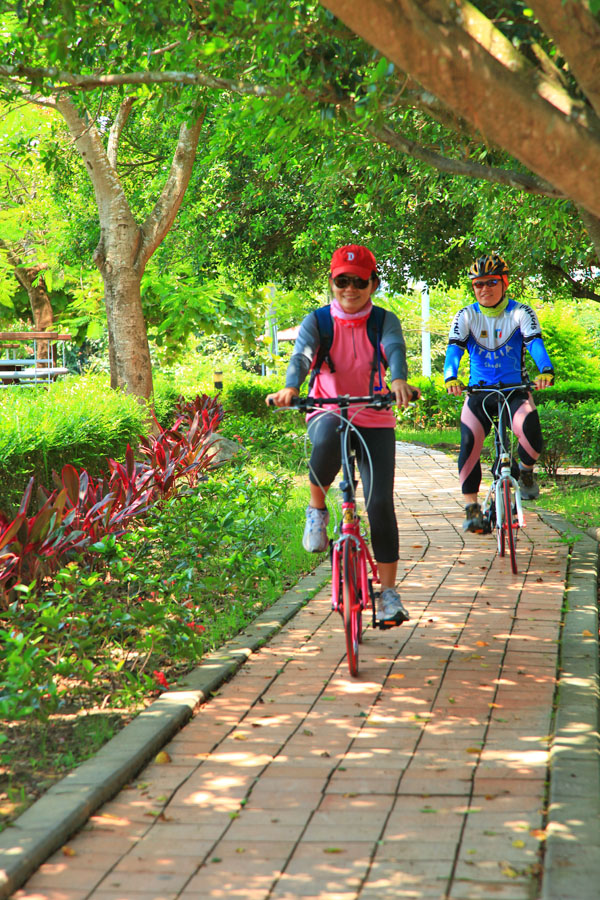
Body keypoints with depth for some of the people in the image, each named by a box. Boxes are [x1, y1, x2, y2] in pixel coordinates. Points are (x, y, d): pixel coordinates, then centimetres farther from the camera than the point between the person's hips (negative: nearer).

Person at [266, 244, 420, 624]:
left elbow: (395, 349, -22)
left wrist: (399, 381, -47)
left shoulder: (384, 321, -1)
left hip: (374, 420, 1)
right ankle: (317, 508, -11)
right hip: (328, 413, -1)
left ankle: (389, 592, 6)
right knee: (328, 440, -40)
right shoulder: (318, 321, -1)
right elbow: (301, 355, -20)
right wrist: (290, 388, -43)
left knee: (381, 503, -8)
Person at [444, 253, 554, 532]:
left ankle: (525, 470, 4)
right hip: (479, 391, 1)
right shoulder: (466, 316, -1)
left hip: (516, 389, -1)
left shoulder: (521, 313, -3)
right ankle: (472, 508, -8)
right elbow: (454, 347, -16)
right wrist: (451, 378, -37)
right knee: (469, 444, -20)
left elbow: (535, 342, -20)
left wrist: (545, 371, -41)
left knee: (530, 431, -30)